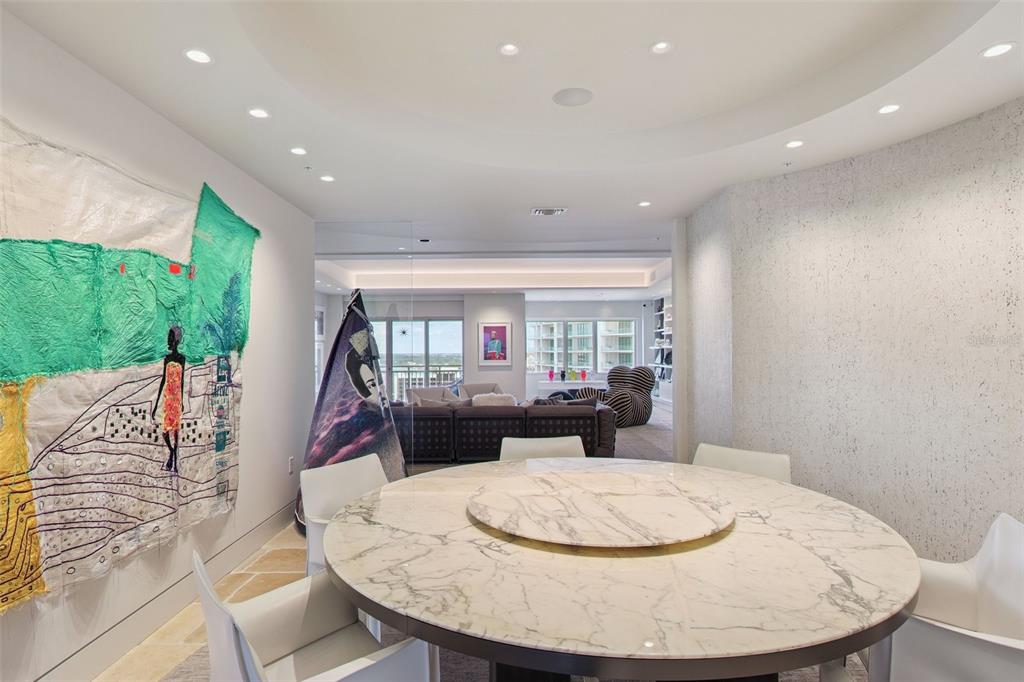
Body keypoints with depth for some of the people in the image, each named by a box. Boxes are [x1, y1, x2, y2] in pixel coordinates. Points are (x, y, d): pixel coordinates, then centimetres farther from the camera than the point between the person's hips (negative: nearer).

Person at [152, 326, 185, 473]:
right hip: (167, 397, 2)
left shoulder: (182, 358, -2)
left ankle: (175, 462, 11)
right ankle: (171, 450, 25)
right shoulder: (166, 358, 5)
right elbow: (163, 380, 7)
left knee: (176, 428, 3)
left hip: (177, 397, -2)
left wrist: (182, 401, 4)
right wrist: (156, 404, 7)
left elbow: (182, 381, 2)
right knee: (166, 429, -1)